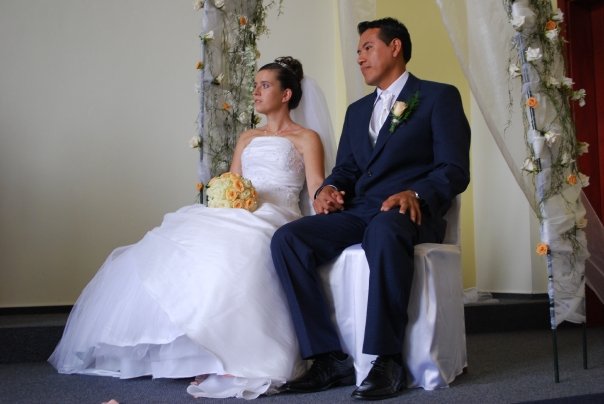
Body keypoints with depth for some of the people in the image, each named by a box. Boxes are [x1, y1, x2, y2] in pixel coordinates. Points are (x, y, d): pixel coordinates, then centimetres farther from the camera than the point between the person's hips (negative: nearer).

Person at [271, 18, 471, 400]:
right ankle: (330, 358, -22)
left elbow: (455, 169, -5)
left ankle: (387, 360, -31)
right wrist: (329, 189, -3)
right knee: (287, 239, -21)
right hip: (357, 213, 6)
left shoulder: (439, 96, 6)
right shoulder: (357, 110, 26)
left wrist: (415, 193, -24)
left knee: (386, 230, -42)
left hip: (407, 214, -6)